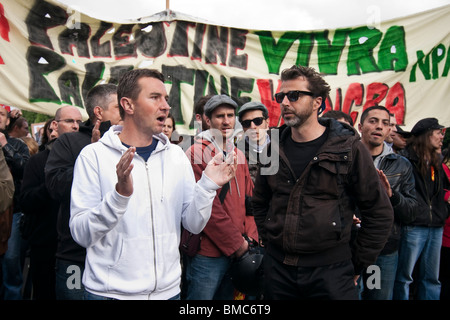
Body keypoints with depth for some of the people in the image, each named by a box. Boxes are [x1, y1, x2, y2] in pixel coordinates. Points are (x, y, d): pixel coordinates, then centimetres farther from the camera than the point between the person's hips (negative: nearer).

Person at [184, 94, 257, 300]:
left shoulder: (238, 154, 13)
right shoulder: (197, 153, -10)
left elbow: (249, 198, 13)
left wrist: (249, 237, 0)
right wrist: (235, 243, -13)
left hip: (237, 252, 7)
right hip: (207, 253, -7)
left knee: (227, 295, 19)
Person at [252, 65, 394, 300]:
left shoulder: (348, 148, -7)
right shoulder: (274, 148, 4)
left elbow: (380, 213, -4)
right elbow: (259, 203, 16)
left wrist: (357, 265, -2)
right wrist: (270, 243, 8)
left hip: (330, 269, -3)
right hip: (277, 266, 4)